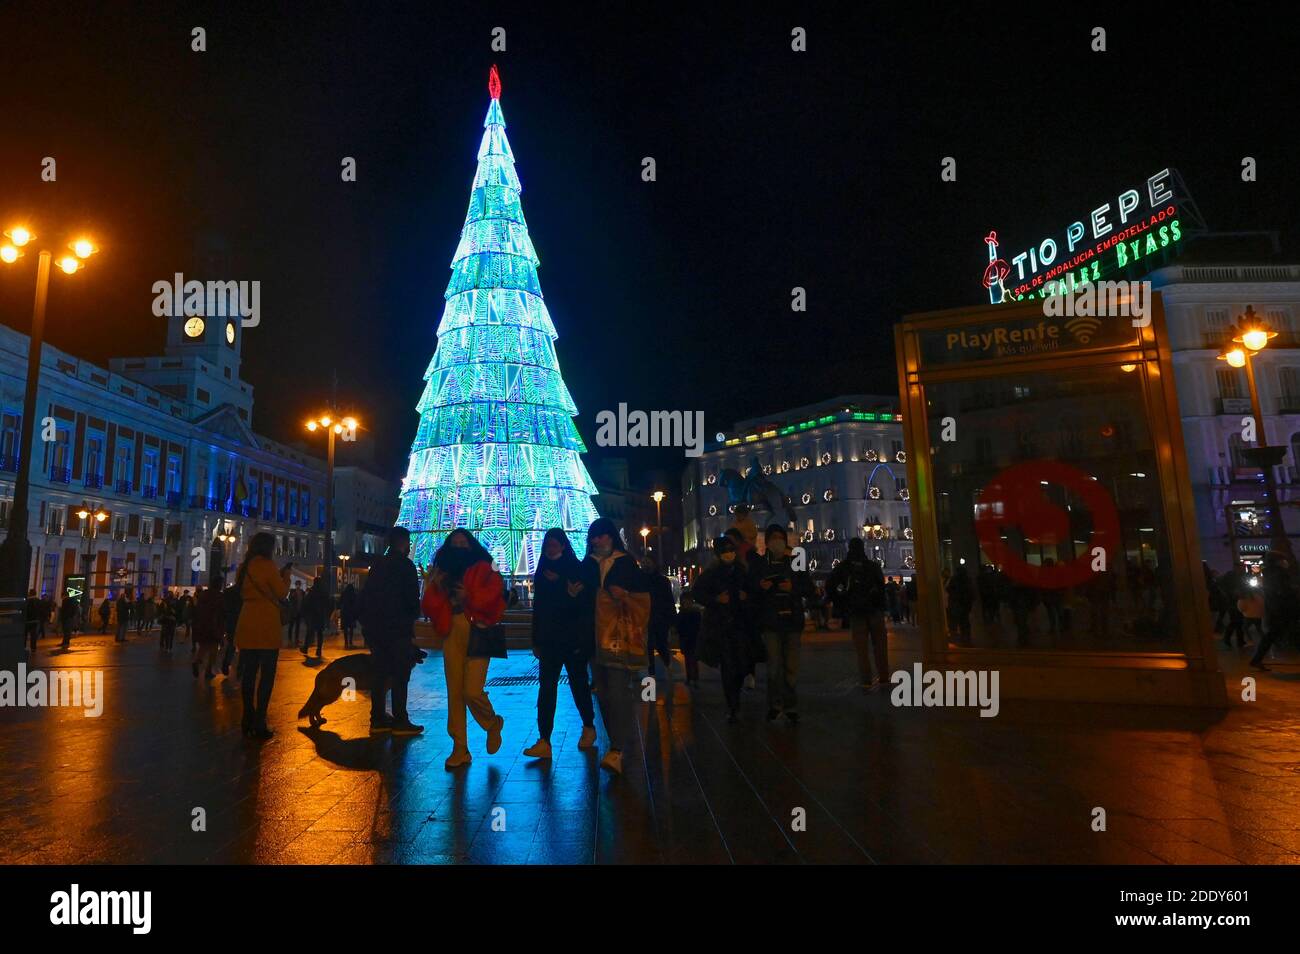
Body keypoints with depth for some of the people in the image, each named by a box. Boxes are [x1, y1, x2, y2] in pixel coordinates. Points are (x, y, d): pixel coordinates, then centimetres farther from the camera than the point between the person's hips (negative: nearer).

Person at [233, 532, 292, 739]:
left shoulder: (244, 567, 13)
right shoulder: (267, 565, -9)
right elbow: (282, 592, -7)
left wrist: (278, 574, 19)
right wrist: (285, 574, 8)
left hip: (246, 626, 7)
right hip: (266, 627, -7)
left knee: (249, 672, 10)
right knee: (266, 675, -2)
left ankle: (248, 721, 16)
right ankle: (259, 724, -4)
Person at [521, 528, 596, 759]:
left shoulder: (577, 569, -3)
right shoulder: (543, 571, 10)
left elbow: (584, 605, -7)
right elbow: (538, 607, 13)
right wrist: (536, 640, 12)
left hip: (573, 638, -4)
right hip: (549, 639, 4)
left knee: (578, 683, 9)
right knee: (546, 686, -4)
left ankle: (589, 727, 28)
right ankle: (544, 741, -5)